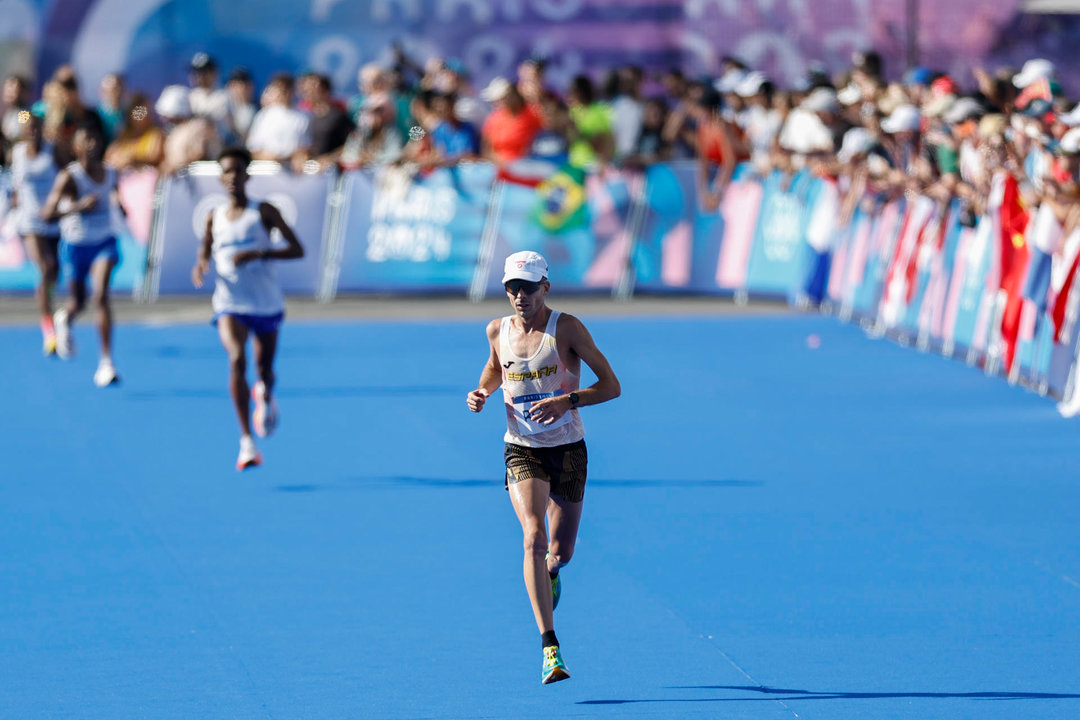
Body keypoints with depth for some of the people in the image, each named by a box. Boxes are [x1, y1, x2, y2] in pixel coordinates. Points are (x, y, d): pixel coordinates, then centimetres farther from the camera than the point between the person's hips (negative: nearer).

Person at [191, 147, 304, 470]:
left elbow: (297, 249, -9)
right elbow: (205, 253, 18)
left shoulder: (264, 211, -4)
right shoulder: (215, 217, 5)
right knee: (236, 360, -24)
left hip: (266, 303, 0)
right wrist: (200, 266, -8)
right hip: (230, 304, 0)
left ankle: (265, 395, 54)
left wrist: (258, 254, -23)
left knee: (264, 368, 12)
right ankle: (247, 442, -26)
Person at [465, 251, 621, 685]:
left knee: (561, 551, 8)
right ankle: (550, 649, -24)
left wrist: (568, 401, -27)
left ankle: (550, 571, 51)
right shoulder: (498, 331, -1)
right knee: (534, 537, -21)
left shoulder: (566, 328, -12)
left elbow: (611, 385, -12)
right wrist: (480, 393, 0)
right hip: (522, 450, 1)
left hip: (568, 449, -1)